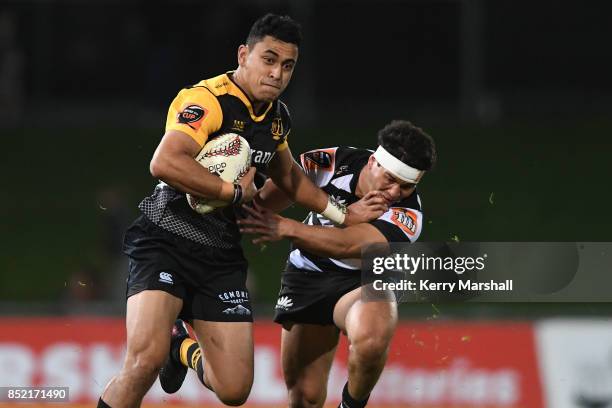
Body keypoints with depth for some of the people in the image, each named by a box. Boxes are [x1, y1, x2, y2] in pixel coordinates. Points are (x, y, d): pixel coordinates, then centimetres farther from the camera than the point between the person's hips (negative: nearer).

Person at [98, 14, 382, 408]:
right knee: (146, 358, -29)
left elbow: (289, 176, 31)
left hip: (222, 257, 7)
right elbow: (165, 163, -33)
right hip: (166, 241, -7)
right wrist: (236, 192, -22)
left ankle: (184, 350, 33)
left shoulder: (278, 116, 10)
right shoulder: (209, 99, -17)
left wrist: (341, 213, 29)